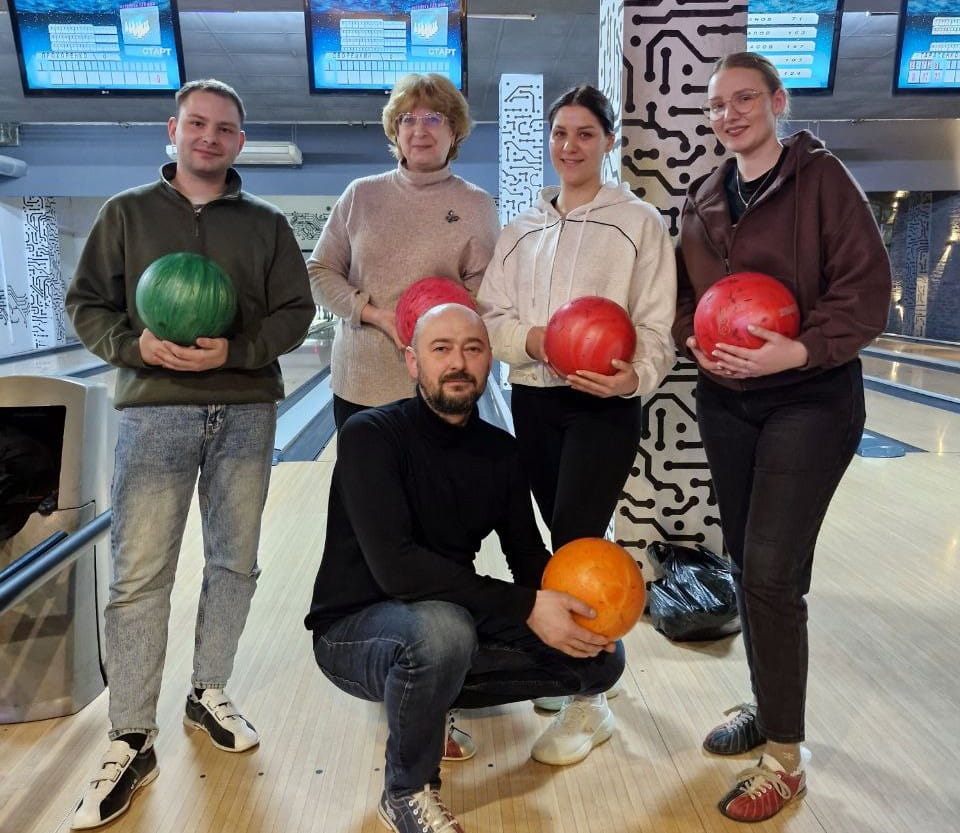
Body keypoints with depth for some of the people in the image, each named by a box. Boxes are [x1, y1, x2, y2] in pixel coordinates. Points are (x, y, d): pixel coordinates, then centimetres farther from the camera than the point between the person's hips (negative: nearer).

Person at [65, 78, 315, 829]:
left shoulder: (267, 224, 8)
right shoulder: (127, 213, 7)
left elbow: (296, 313, 2)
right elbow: (86, 304, 6)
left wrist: (235, 350, -14)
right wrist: (135, 345, -14)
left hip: (246, 414, 2)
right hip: (155, 412, -1)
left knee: (234, 564, 10)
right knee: (139, 578, -2)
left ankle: (209, 693, 30)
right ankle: (131, 741, 11)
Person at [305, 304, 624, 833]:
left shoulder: (501, 451, -1)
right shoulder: (371, 436, -19)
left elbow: (529, 557, 3)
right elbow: (395, 566, -30)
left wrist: (567, 605, -19)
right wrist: (525, 607, -32)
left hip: (449, 624, 6)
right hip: (354, 630, -5)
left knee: (602, 656, -2)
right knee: (442, 627, -39)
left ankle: (431, 697, 14)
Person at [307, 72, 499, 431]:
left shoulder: (476, 205, 2)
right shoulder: (361, 194, 6)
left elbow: (483, 291, -1)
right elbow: (319, 271, 6)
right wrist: (374, 314, -9)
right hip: (358, 379, 2)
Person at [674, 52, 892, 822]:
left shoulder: (821, 176, -6)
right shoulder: (703, 200, 11)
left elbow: (866, 286, -11)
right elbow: (685, 293, 14)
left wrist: (799, 350, -25)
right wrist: (695, 340, -7)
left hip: (810, 399, -6)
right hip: (725, 400, 6)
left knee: (770, 573, -10)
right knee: (746, 566, 12)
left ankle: (785, 760, 8)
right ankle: (768, 704, 33)